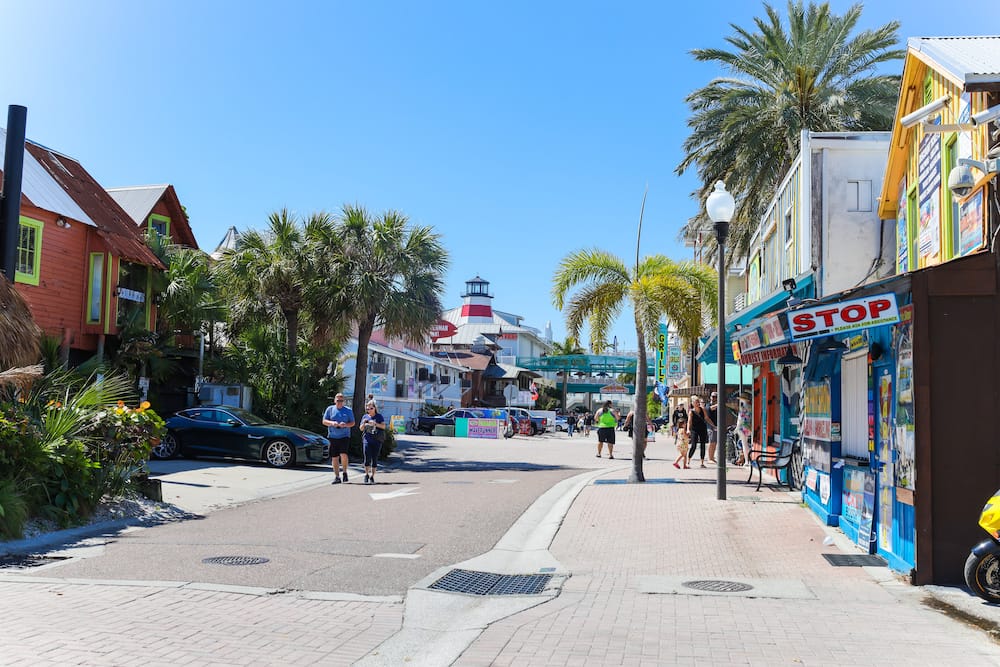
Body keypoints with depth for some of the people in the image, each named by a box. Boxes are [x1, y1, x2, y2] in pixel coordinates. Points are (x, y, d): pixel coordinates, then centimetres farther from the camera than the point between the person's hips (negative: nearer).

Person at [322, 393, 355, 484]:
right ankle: (337, 477, 15)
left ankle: (345, 472, 2)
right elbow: (324, 421, 6)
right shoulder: (330, 409, 7)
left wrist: (345, 425, -15)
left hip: (344, 436, -2)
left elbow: (352, 423, 5)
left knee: (343, 454, -20)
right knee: (334, 457, 4)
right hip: (332, 436, 2)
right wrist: (332, 423, -14)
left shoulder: (348, 410, 5)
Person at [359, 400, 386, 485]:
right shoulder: (365, 416, 10)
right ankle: (366, 474, 5)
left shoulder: (379, 416, 5)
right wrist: (364, 423, -9)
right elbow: (361, 429, 12)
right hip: (367, 440, 0)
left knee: (374, 459, 1)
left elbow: (383, 426, -6)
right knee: (367, 458, -11)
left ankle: (372, 476, 10)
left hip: (377, 440, 0)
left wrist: (375, 423, -20)